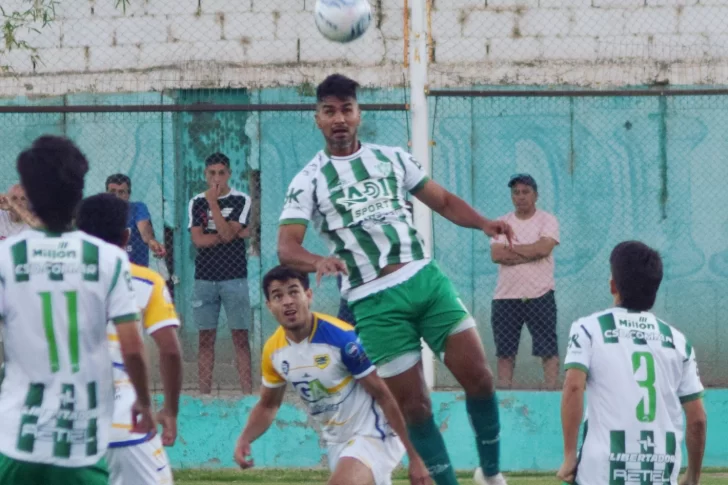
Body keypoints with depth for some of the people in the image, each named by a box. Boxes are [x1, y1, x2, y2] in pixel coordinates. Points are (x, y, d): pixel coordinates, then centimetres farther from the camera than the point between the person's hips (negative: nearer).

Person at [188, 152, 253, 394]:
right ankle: (204, 392, 3)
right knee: (206, 338, 3)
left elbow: (227, 233, -11)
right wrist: (234, 234, -8)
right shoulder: (197, 202, 8)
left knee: (240, 336, -4)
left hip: (234, 277, -2)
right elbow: (198, 240, -2)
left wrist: (213, 203, -13)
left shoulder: (241, 200, 1)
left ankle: (247, 391, -6)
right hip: (205, 278, 2)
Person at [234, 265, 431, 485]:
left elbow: (384, 395, -19)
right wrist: (245, 439, -7)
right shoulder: (273, 351, -4)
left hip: (373, 433, -8)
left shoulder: (342, 337, -24)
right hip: (337, 442, 8)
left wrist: (415, 457, -18)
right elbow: (268, 405, 13)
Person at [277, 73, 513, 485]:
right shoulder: (309, 181, 2)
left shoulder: (391, 157, 12)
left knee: (479, 376, -6)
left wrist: (483, 223, -2)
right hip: (374, 302, -3)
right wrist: (319, 261, -31)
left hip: (425, 278, 3)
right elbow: (287, 248, -9)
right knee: (414, 405, -3)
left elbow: (443, 201, 17)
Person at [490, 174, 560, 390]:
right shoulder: (502, 223, 8)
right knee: (505, 352, 5)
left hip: (540, 296, -3)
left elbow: (543, 248, -17)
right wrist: (531, 253, -13)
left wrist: (510, 248, -7)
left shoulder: (547, 221, 0)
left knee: (548, 350, -4)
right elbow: (496, 255, -7)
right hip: (506, 297, 3)